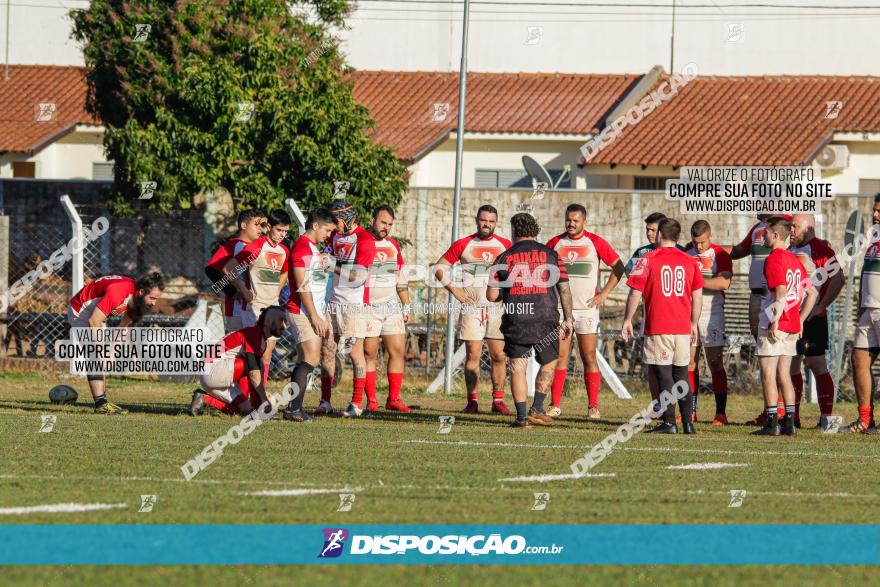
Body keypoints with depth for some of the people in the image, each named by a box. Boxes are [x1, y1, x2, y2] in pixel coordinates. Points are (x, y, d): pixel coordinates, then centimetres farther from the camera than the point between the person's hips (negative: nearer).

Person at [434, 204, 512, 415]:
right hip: (471, 307, -1)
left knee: (499, 355, 0)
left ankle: (498, 400, 5)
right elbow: (439, 267, 9)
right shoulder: (463, 245, 5)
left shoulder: (505, 246, 8)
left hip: (498, 308, 1)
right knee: (472, 354, -4)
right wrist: (454, 290, -1)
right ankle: (472, 401, -1)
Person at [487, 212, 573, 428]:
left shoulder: (504, 258, 2)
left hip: (515, 321, 0)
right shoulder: (550, 255, 3)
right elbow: (564, 289, 2)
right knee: (548, 364, 18)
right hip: (546, 321, 0)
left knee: (517, 368, 6)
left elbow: (491, 295, 2)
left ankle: (522, 416, 0)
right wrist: (568, 319, 10)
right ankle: (537, 409, 8)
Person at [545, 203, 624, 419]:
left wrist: (603, 294, -3)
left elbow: (618, 267, 3)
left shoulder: (595, 243, -1)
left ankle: (593, 406, 0)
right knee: (559, 356, -1)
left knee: (589, 357, -2)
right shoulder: (555, 243, 6)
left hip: (587, 308, -2)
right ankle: (555, 405, 2)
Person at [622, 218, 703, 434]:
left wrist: (627, 320, 4)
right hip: (683, 327, 4)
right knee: (682, 374, 12)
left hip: (658, 327, -4)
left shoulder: (648, 260, -4)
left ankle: (669, 422, -8)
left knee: (664, 375, -3)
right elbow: (697, 295, 10)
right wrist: (694, 324, 19)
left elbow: (635, 293, -6)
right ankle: (688, 422, 10)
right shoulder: (689, 261, 7)